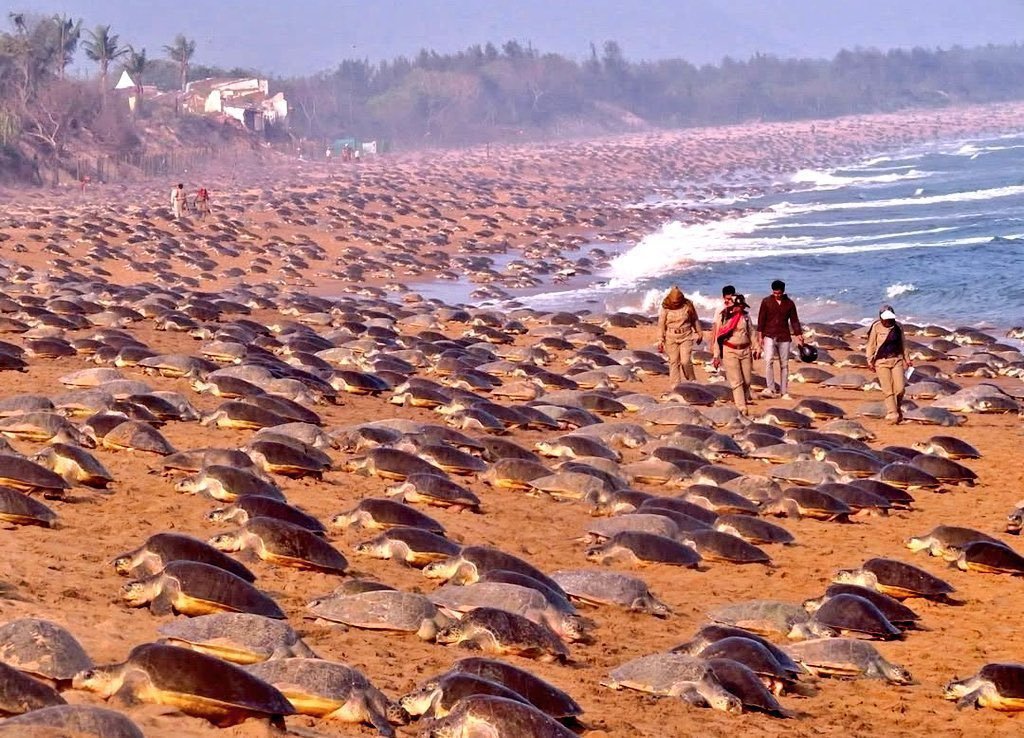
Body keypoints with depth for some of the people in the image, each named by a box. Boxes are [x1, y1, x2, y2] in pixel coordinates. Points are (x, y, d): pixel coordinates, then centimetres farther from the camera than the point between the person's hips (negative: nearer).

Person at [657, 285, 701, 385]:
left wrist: (699, 334, 19)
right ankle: (675, 386, 9)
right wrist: (661, 340, -1)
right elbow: (661, 324, 0)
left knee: (685, 361, -10)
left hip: (686, 337, -1)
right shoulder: (666, 308, -5)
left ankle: (692, 381, 12)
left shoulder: (687, 306, -4)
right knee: (673, 362, 2)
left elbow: (695, 320, 11)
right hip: (671, 338, 1)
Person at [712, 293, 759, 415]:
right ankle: (742, 408, -5)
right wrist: (716, 355, -2)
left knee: (747, 380, 8)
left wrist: (755, 348, 9)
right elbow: (717, 336, -1)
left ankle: (745, 398, 35)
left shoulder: (745, 316, 5)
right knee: (736, 381, -6)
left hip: (745, 350, 4)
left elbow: (751, 332, 15)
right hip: (730, 351, -4)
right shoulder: (722, 317, -5)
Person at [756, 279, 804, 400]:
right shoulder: (766, 302, 2)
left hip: (784, 338, 2)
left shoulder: (789, 303, 7)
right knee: (768, 360, -21)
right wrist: (760, 336, -3)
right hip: (769, 336, -2)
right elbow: (761, 320, 3)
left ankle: (784, 392, 9)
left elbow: (794, 321, 10)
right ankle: (770, 389, -23)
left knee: (784, 365, 4)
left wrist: (799, 335, 1)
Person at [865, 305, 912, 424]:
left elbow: (903, 344, 18)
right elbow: (871, 345, -1)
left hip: (897, 359, 3)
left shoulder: (898, 327, 7)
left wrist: (907, 359, 18)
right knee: (888, 390, -6)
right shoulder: (876, 327, -4)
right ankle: (892, 414, -1)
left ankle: (898, 409, 20)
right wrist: (870, 361, -6)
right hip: (882, 361, -3)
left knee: (900, 388, -6)